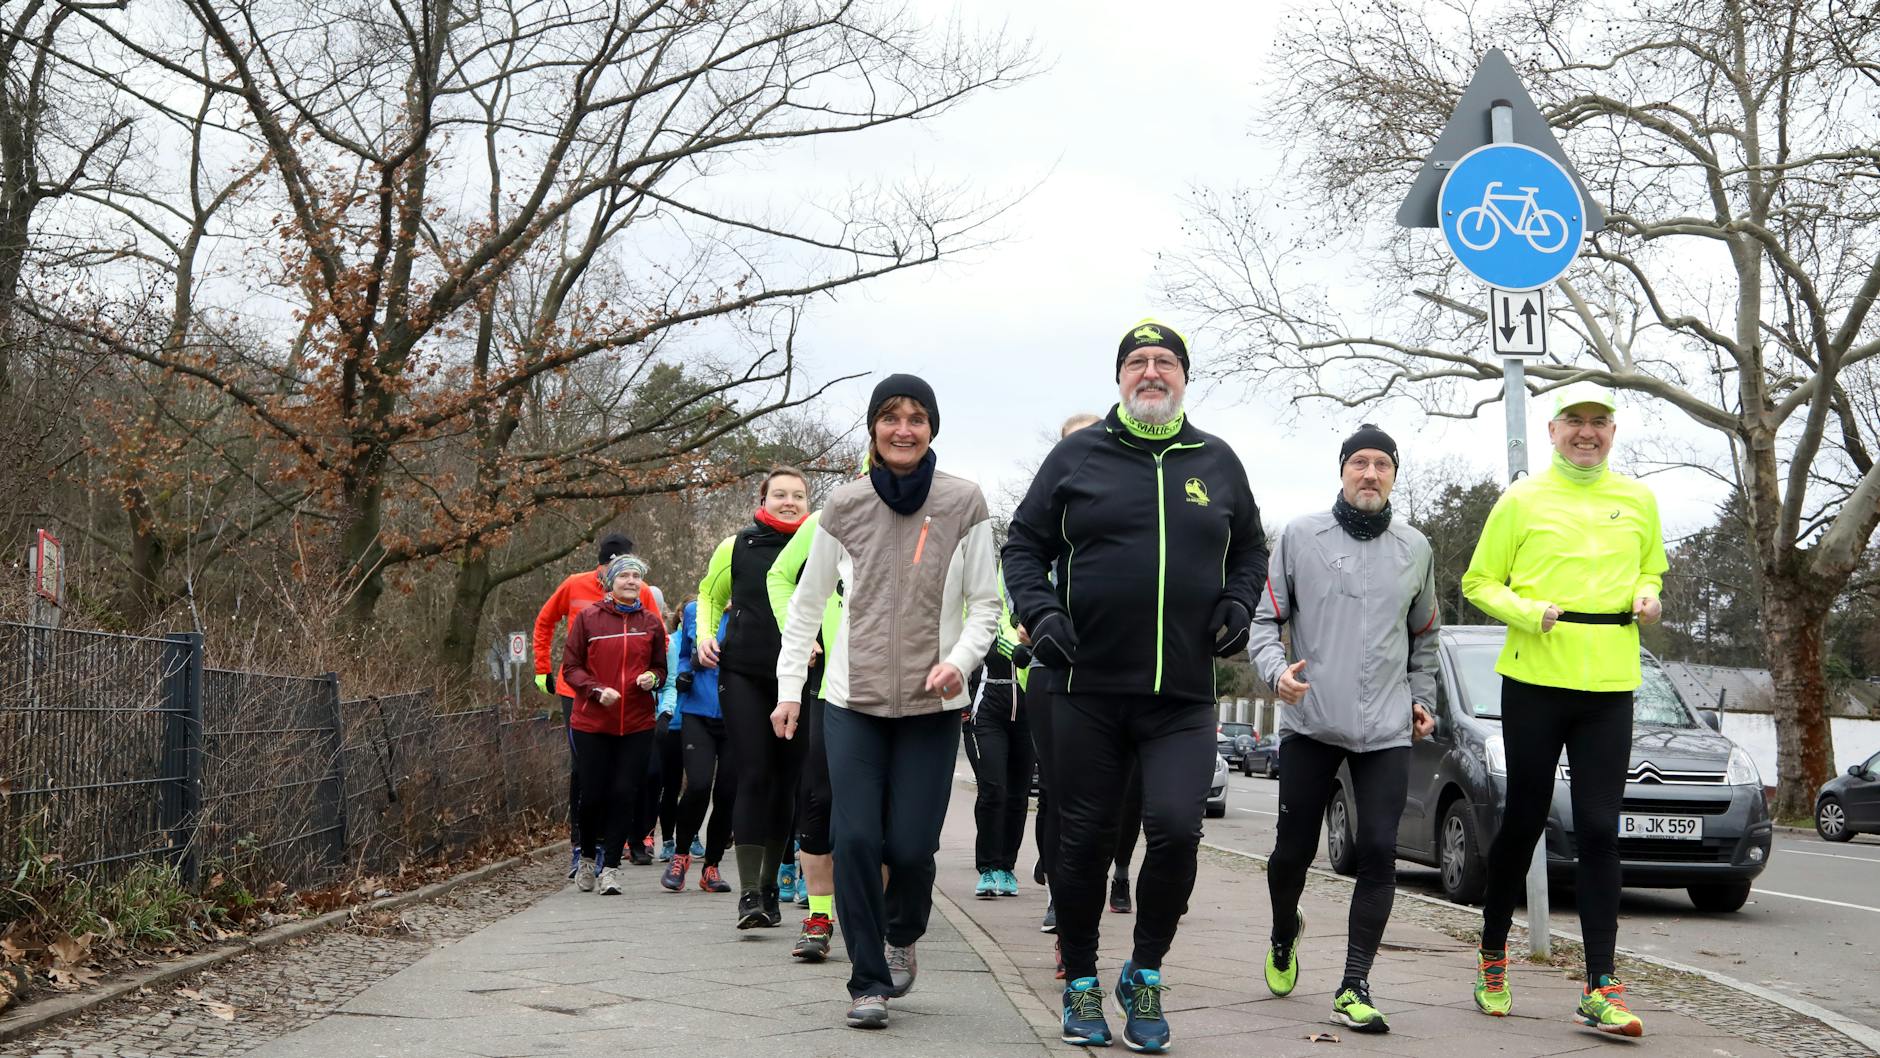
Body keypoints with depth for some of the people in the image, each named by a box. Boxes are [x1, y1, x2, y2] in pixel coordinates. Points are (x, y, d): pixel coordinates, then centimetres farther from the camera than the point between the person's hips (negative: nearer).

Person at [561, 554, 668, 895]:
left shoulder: (651, 623, 8)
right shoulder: (587, 618, 0)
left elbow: (661, 668, 18)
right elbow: (571, 667, 1)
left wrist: (653, 678, -6)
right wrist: (597, 690, -15)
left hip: (637, 725, 1)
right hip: (592, 723, -1)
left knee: (624, 793, -4)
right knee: (593, 795, 2)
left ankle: (611, 867, 5)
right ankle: (588, 857, 26)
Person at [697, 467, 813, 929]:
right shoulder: (736, 547, 6)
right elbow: (709, 596, 20)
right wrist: (706, 636, 5)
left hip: (800, 678, 1)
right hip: (744, 674, -1)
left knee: (786, 781, 6)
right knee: (753, 777, -9)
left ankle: (770, 886, 20)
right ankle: (748, 893, -11)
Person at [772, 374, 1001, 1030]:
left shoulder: (964, 504, -1)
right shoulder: (845, 508, 3)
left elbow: (984, 605, 3)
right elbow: (806, 605, 10)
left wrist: (960, 659, -16)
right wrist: (789, 688, 4)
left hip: (932, 705, -1)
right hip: (853, 701, 1)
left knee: (911, 846, -4)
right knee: (855, 840, -8)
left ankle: (902, 937, 29)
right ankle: (868, 981, 6)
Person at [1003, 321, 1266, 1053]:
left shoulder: (1216, 462, 11)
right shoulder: (1077, 455, 5)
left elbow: (1251, 547, 22)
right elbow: (1023, 545, 8)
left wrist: (1237, 605, 4)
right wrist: (1039, 611, -8)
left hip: (1184, 697, 1)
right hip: (1089, 690, 0)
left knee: (1176, 828, -15)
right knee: (1084, 841, 6)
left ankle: (1145, 975, 8)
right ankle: (1081, 984, 25)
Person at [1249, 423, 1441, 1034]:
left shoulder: (1415, 548, 10)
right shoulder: (1300, 537, 1)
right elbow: (1265, 618, 1)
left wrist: (1422, 699, 16)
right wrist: (1276, 669, -17)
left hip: (1387, 730, 2)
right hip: (1311, 722, -1)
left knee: (1379, 852, -9)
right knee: (1294, 849, 5)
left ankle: (1354, 988, -5)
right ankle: (1284, 934, 37)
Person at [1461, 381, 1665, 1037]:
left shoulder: (1637, 501, 11)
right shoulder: (1522, 500, 2)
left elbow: (1651, 570, 24)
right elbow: (1479, 582, 5)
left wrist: (1647, 596, 1)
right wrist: (1528, 612, -14)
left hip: (1609, 686, 2)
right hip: (1535, 680, -2)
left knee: (1599, 830, -2)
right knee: (1523, 821, 6)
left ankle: (1601, 986, -1)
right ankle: (1493, 951, 26)